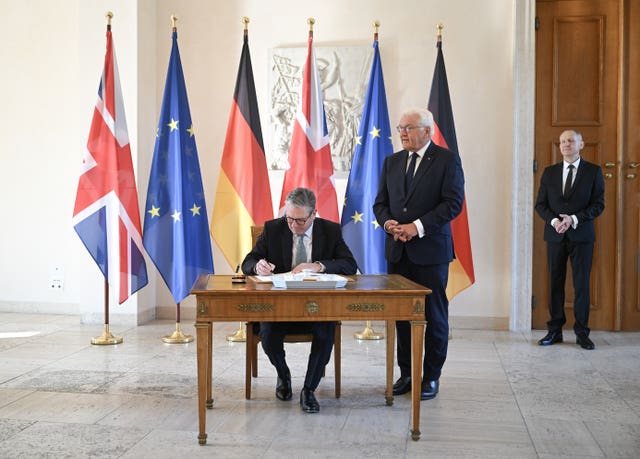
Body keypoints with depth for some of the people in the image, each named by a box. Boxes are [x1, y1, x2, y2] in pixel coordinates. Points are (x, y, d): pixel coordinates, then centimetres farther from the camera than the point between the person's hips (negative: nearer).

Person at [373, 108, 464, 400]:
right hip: (397, 251, 5)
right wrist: (388, 222, -8)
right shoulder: (392, 162, 13)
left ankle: (431, 376, 16)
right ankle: (406, 373, 20)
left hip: (430, 250, -4)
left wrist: (418, 226, -18)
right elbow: (380, 202, 13)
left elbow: (453, 203, -11)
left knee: (434, 315, 4)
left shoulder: (447, 160, -3)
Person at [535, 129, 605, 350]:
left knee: (581, 284, 0)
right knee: (555, 283, 4)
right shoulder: (549, 172, 9)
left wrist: (574, 219, -15)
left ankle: (582, 333, 9)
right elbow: (540, 204, 7)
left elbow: (598, 204, -2)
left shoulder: (593, 171, 3)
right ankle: (554, 331, 11)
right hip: (555, 235, 2)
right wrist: (554, 221, -12)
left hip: (581, 235, -2)